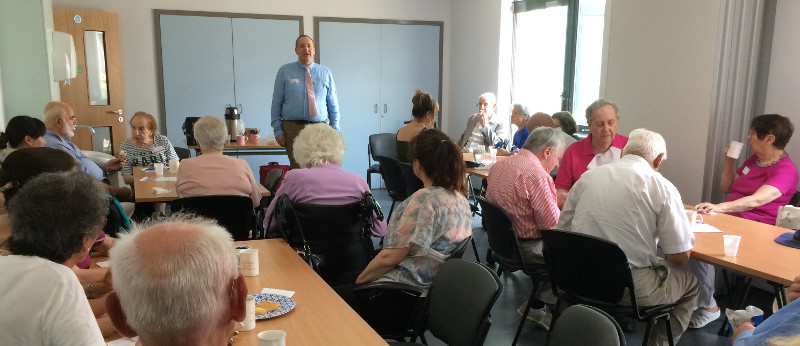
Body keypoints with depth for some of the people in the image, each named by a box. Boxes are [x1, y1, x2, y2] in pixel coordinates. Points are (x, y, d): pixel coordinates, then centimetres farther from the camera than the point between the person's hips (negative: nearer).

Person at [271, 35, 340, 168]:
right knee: (297, 169, -8)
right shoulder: (285, 72, 6)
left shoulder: (325, 73, 10)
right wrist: (278, 130, -3)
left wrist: (334, 130, 3)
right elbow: (276, 103, 4)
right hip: (293, 127, -1)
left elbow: (333, 105, 10)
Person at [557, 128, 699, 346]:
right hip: (631, 288, -4)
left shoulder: (587, 177, 4)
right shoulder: (662, 188, -7)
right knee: (690, 283, 24)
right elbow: (681, 256, -6)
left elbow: (563, 229, 11)